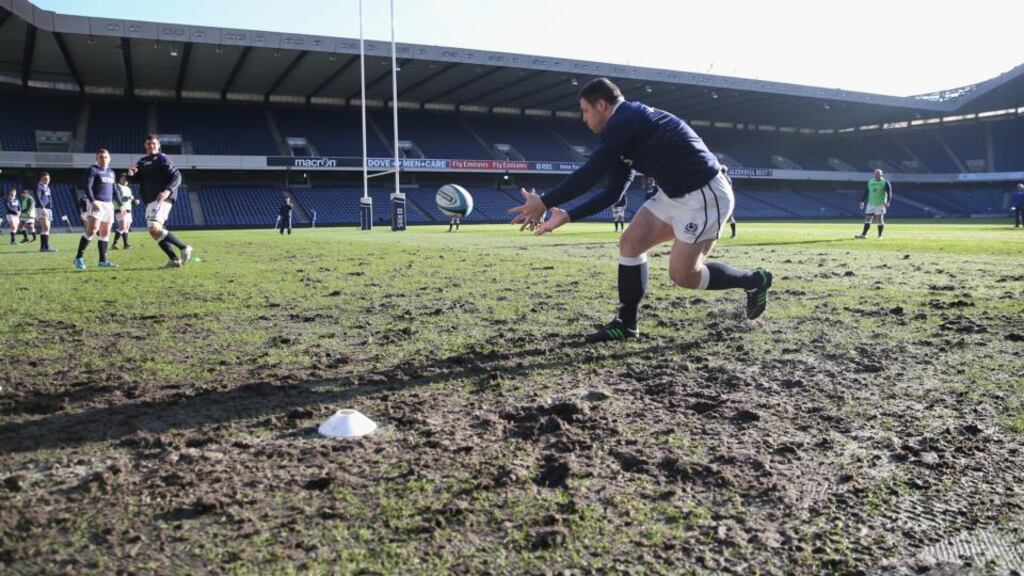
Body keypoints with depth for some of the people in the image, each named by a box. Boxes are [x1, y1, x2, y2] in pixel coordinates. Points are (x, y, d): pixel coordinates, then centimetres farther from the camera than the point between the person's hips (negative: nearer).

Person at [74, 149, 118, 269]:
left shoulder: (111, 172, 19)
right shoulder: (93, 170, -2)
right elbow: (87, 187, -11)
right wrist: (92, 201, -24)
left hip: (109, 204, 7)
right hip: (96, 203, -7)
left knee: (105, 233, 6)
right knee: (92, 229, -20)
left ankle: (103, 260, 11)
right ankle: (79, 257, -15)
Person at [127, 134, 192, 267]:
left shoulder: (162, 158, -3)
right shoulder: (142, 161, 20)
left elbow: (177, 176, -11)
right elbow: (134, 180, 20)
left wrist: (168, 191, -26)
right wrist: (131, 174, -4)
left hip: (162, 199, -9)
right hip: (149, 201, 9)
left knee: (154, 228, -24)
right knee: (154, 231, 7)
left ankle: (184, 248, -13)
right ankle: (174, 260, 12)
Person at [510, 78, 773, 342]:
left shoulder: (623, 121, -16)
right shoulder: (631, 124, 16)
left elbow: (589, 174, -21)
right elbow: (613, 191, 15)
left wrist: (544, 203, -14)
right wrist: (567, 217, 11)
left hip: (704, 196, -10)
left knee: (682, 275, -4)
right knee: (630, 241, 3)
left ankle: (754, 281, 18)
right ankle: (626, 324, 10)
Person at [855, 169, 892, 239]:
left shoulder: (885, 183, -2)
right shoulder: (870, 182, 11)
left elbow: (889, 193, -7)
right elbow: (866, 192, 15)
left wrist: (888, 202, -20)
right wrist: (862, 201, 8)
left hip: (880, 204, -4)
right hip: (870, 204, 4)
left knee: (879, 220, -1)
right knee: (867, 219, 0)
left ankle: (880, 235, 7)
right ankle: (863, 234, 2)